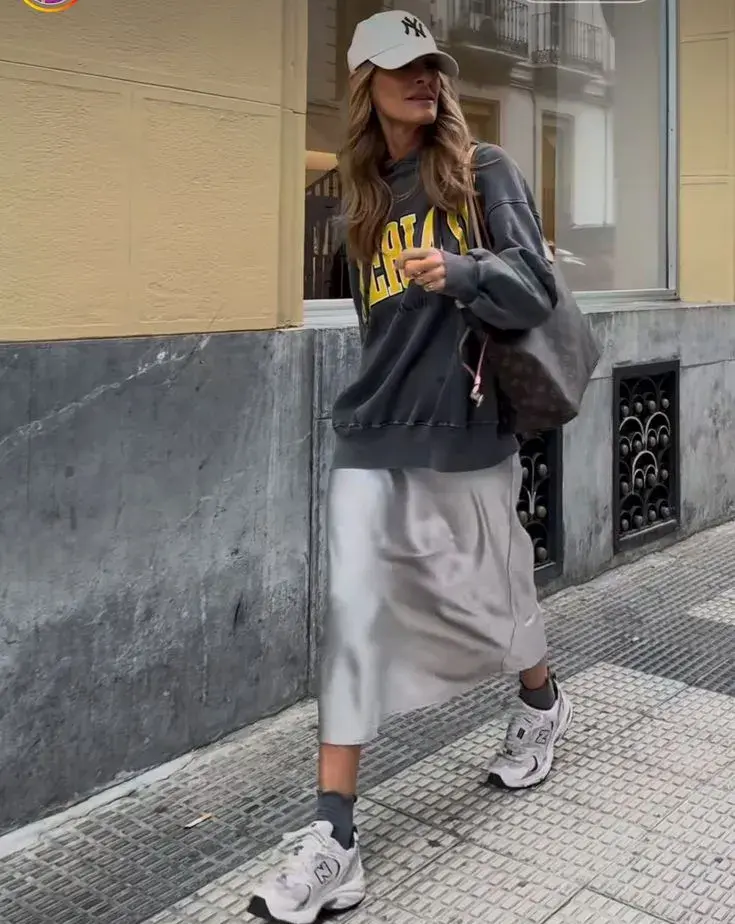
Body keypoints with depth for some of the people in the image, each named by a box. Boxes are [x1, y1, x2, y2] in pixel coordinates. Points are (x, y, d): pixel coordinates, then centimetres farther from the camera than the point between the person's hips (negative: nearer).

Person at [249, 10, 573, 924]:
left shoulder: (484, 170, 0)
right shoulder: (363, 198, 11)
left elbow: (536, 286, -11)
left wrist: (459, 271, -28)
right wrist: (385, 398, 9)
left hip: (467, 439, -2)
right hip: (372, 440, 3)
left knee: (490, 596, 13)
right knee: (354, 615, -7)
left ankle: (542, 703, 48)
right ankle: (333, 840, -3)